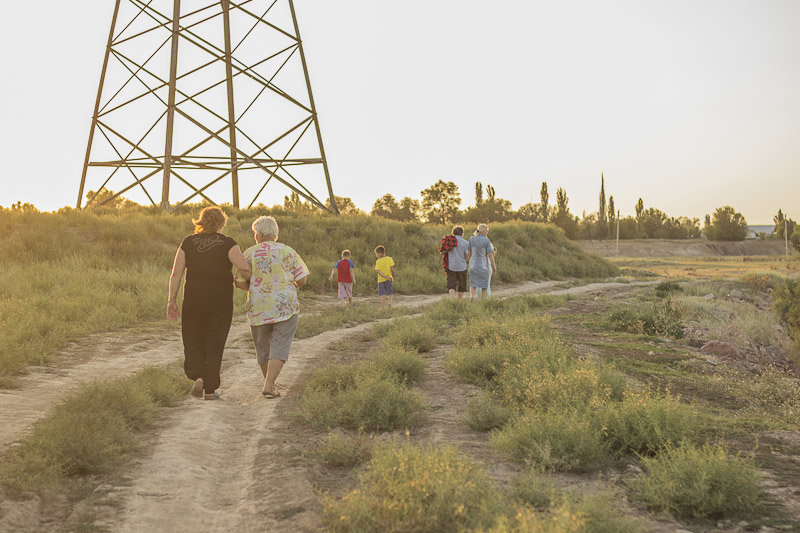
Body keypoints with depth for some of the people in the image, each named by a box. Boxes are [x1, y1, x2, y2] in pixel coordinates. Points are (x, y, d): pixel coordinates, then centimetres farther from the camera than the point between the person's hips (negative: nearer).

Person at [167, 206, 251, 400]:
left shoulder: (188, 243, 2)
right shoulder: (227, 244, -5)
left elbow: (176, 273, -2)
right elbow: (244, 268, -17)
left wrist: (172, 300, 1)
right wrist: (250, 282, 3)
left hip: (193, 299, 2)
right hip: (221, 301, -1)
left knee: (193, 342, 16)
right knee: (214, 345, 7)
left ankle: (197, 377, -6)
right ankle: (210, 389, 7)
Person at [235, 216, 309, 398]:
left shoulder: (250, 254, -1)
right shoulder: (288, 252, 0)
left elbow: (240, 283, -3)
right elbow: (302, 279, -2)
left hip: (259, 309, 1)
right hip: (285, 308, -1)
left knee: (263, 348, 18)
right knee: (280, 348, -1)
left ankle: (269, 383, 29)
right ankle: (269, 386, -16)